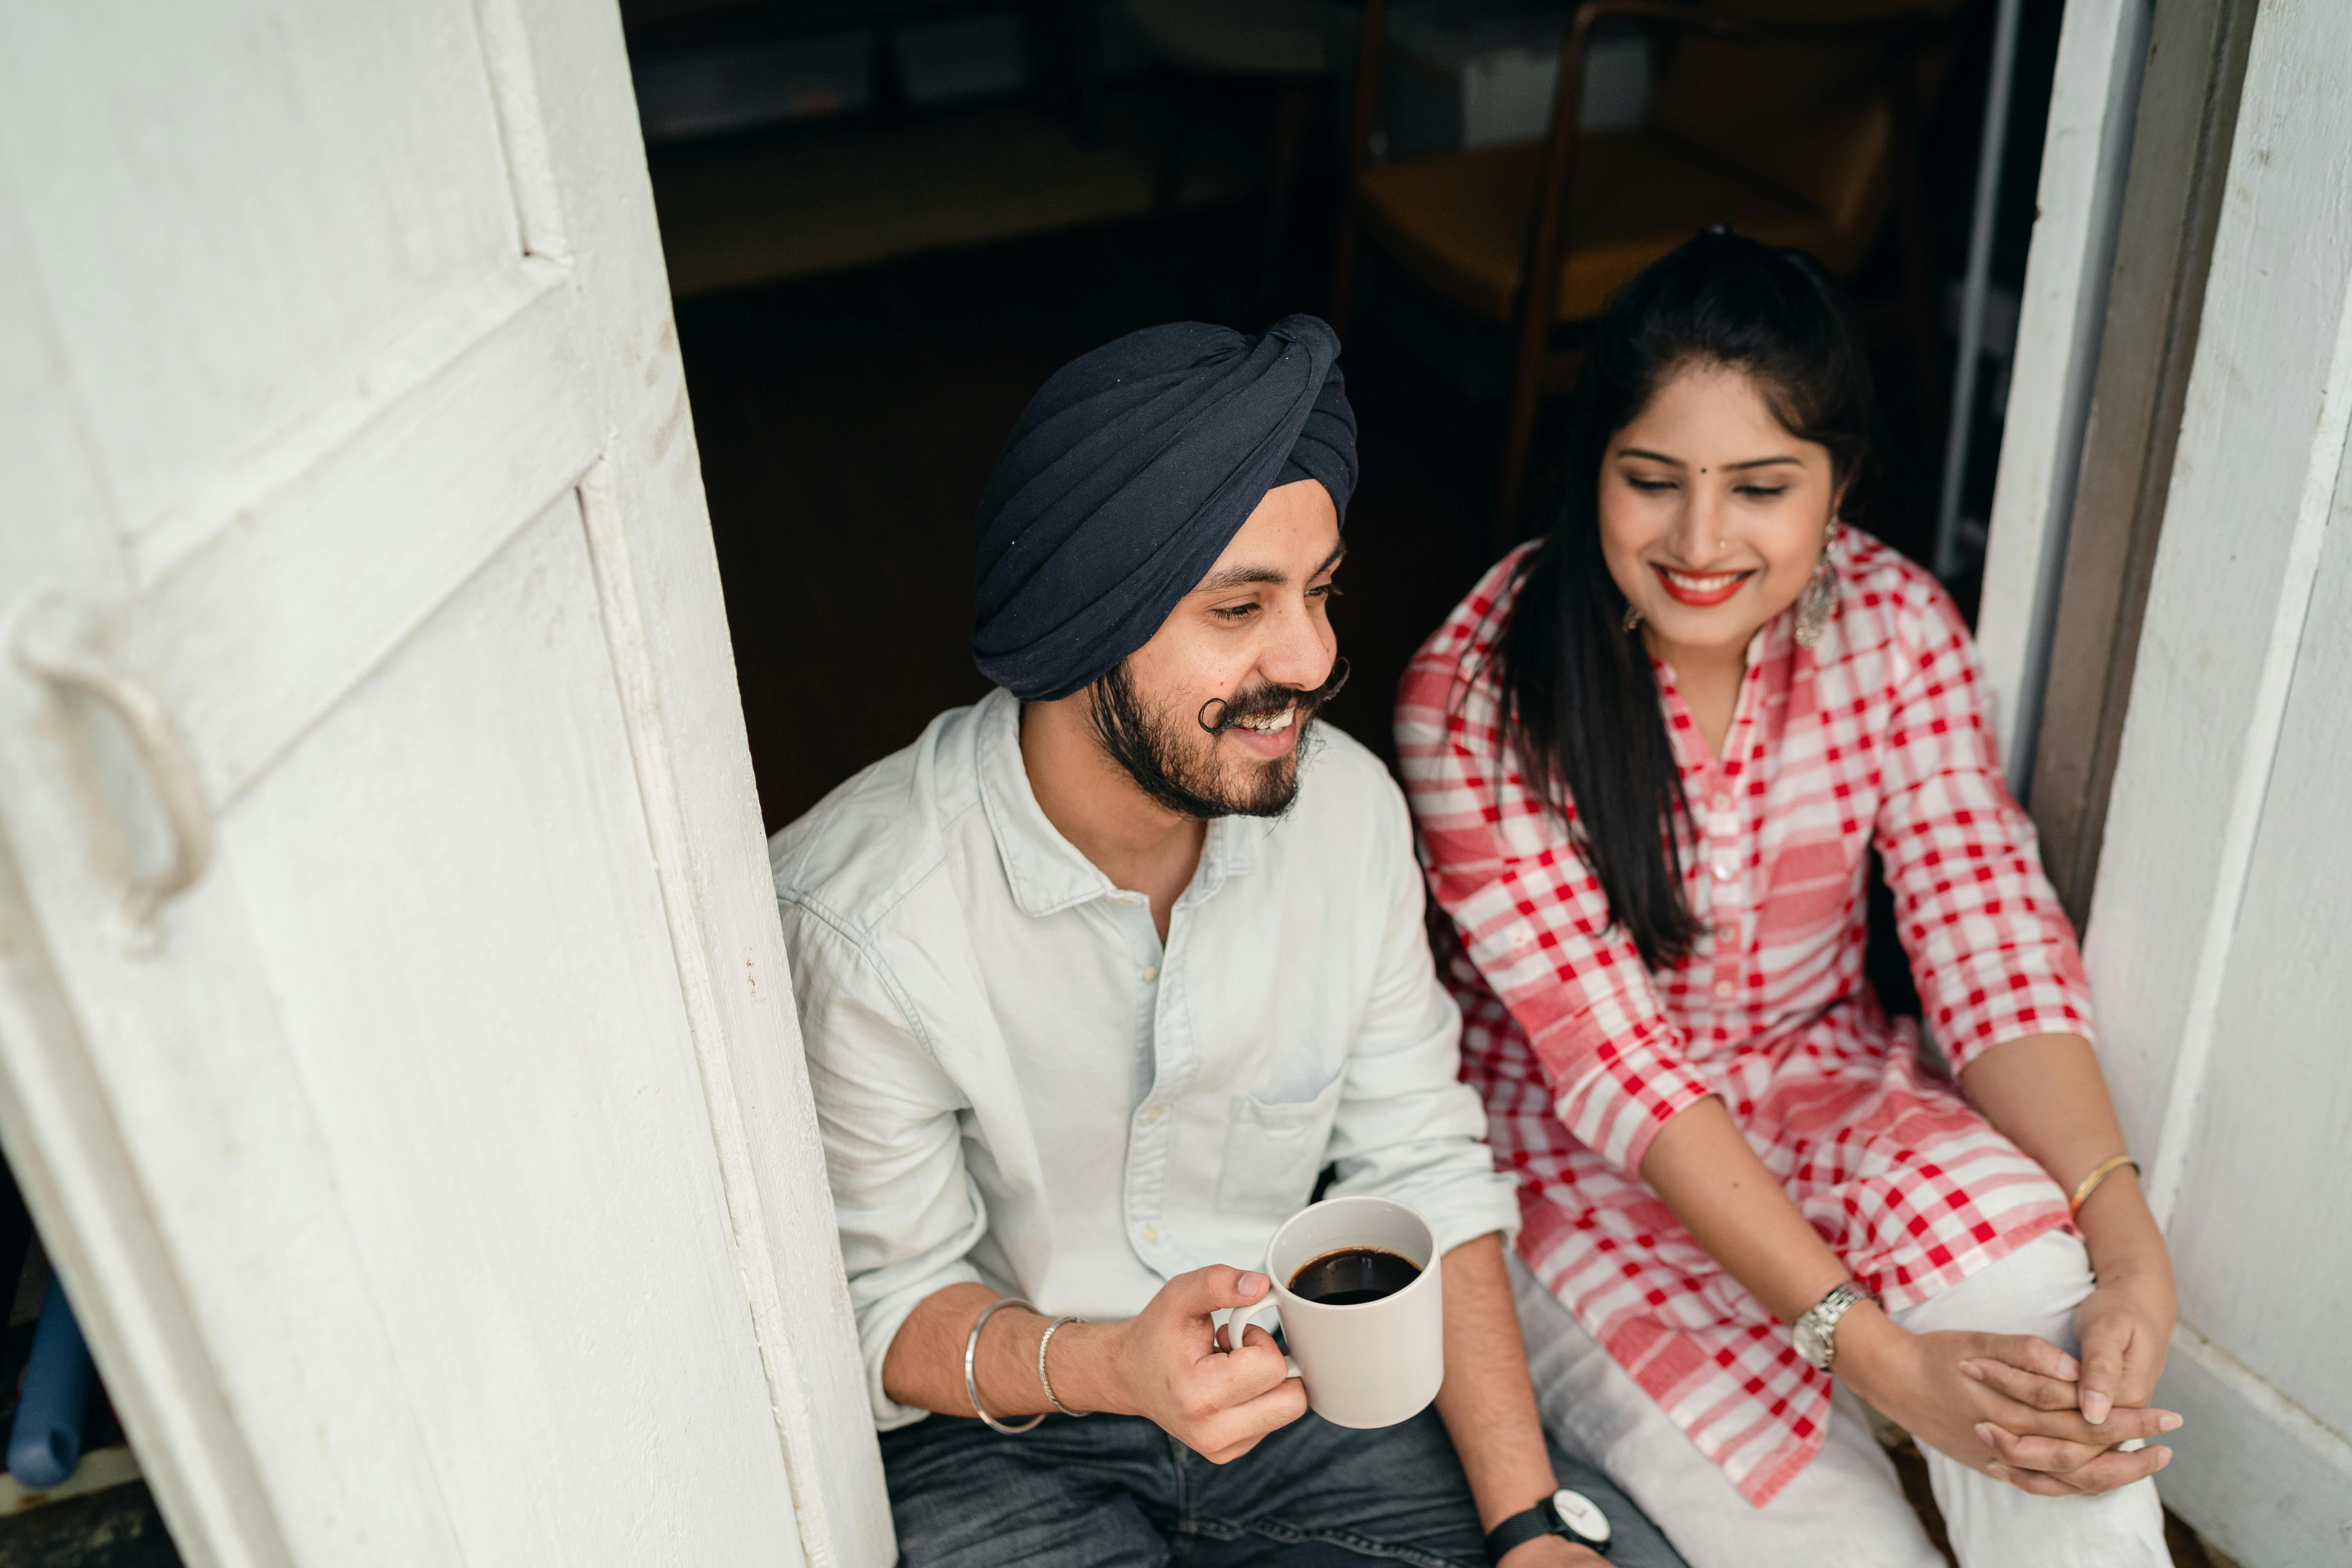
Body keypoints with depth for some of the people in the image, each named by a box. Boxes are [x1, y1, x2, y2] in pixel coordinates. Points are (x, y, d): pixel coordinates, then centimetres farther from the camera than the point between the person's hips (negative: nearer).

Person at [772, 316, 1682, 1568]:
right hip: (995, 1426, -4)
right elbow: (890, 1308, -13)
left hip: (1293, 1360, 4)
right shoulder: (857, 921, -25)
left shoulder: (1349, 808, -10)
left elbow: (1426, 1177, -3)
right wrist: (1105, 1366, -33)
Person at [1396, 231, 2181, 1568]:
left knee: (2013, 1232, -28)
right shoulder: (1480, 692, -22)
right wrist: (1878, 1355, -31)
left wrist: (2128, 1247, -32)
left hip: (1819, 1077, 4)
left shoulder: (1895, 626, -9)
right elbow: (1613, 1059, -24)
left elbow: (1994, 942, -14)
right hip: (1576, 1144, -3)